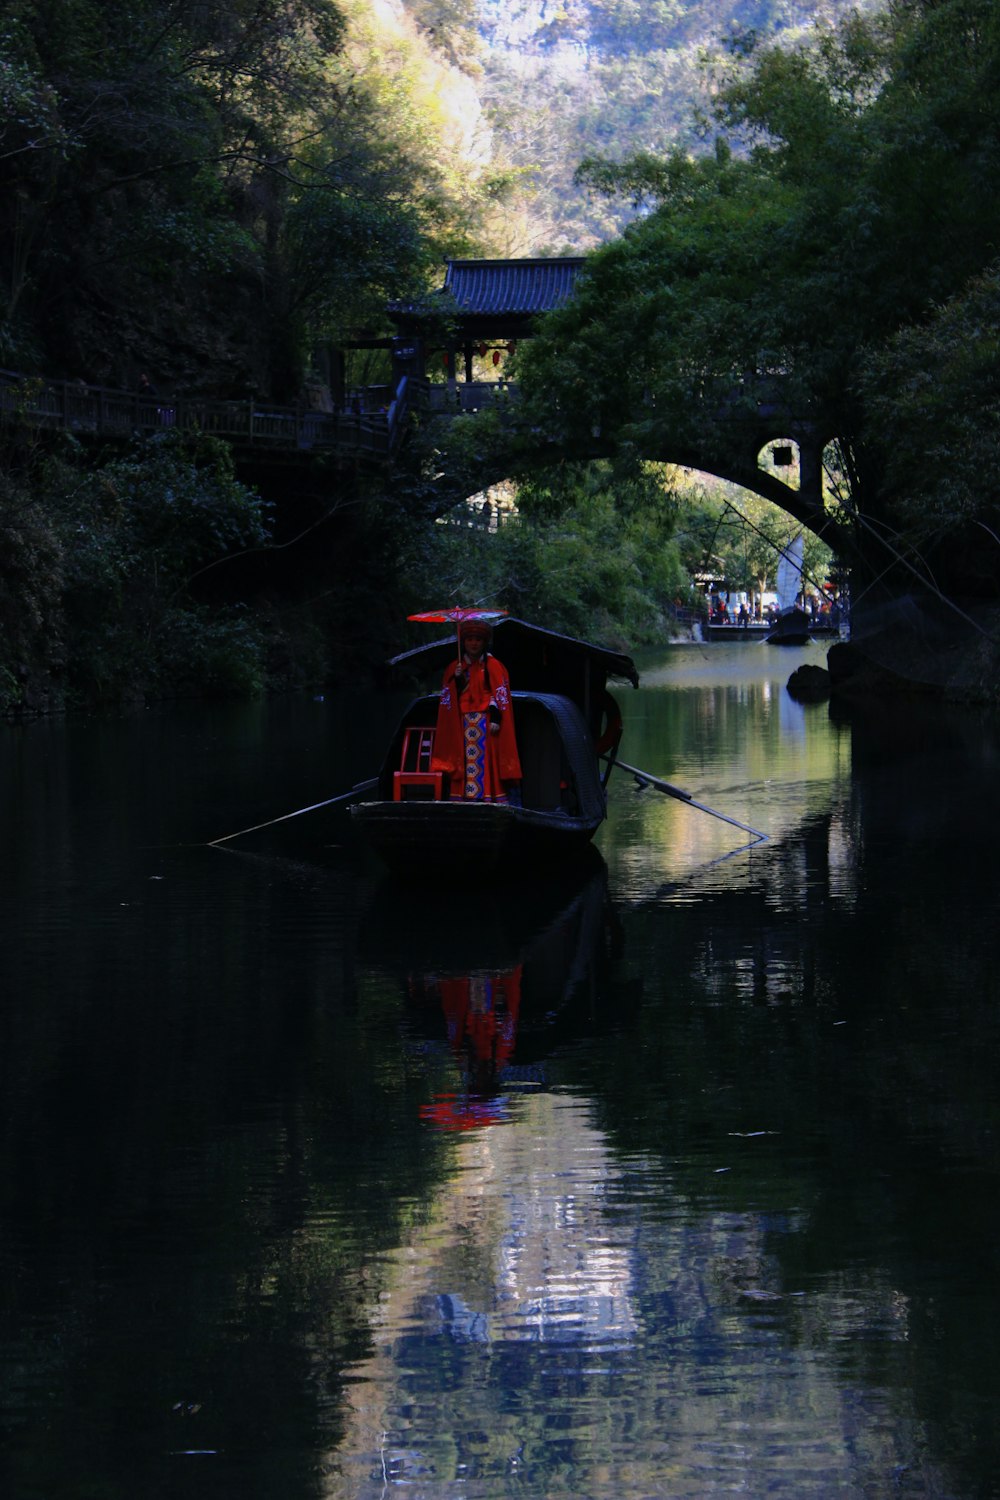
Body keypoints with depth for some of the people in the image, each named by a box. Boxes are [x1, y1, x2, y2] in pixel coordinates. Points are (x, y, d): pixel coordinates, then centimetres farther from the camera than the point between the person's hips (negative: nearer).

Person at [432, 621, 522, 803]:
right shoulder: (454, 668, 14)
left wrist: (495, 718, -13)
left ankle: (490, 798, -12)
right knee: (466, 764, -3)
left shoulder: (493, 666, 4)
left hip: (485, 725, -3)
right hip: (463, 725, 3)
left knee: (487, 763, -9)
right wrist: (457, 679, -7)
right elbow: (449, 697, 10)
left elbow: (500, 694, -1)